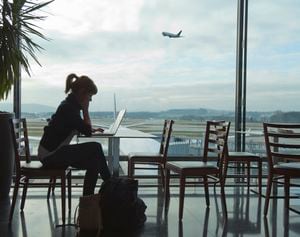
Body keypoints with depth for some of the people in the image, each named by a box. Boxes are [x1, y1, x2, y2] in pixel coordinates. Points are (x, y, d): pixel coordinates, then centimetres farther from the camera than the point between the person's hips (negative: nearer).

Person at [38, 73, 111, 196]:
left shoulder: (71, 104, 9)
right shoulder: (68, 108, -21)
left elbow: (81, 128, 19)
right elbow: (87, 132, -18)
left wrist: (91, 129, 0)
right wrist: (85, 109, -12)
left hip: (55, 151, 9)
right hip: (49, 155, -9)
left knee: (94, 162, 1)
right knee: (95, 148, -13)